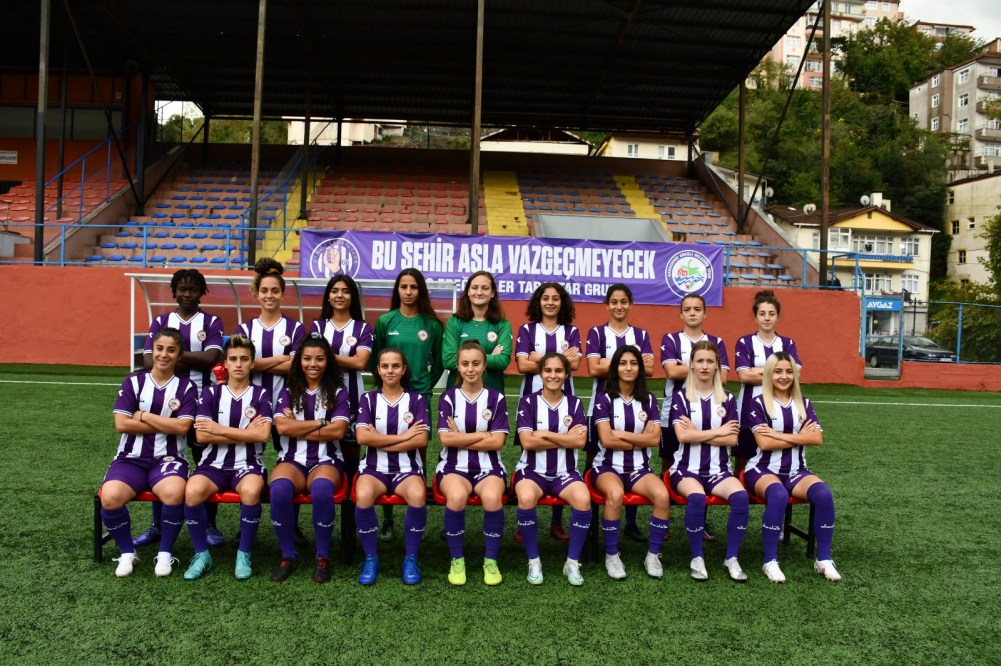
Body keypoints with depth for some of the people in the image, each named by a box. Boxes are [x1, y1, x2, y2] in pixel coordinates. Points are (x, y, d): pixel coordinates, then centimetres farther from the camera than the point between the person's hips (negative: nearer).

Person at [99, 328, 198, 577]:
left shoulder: (186, 387, 4)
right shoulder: (133, 382, 6)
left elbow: (182, 427, -9)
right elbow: (121, 424, -6)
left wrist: (142, 416, -5)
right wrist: (166, 426, -6)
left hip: (168, 459, -1)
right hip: (131, 458, 1)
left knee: (174, 494, -35)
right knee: (110, 498, -29)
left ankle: (165, 553, -8)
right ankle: (127, 552, 0)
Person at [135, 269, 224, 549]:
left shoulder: (211, 322, 4)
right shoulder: (160, 322, 9)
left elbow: (212, 357, -11)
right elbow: (149, 360, -4)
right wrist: (194, 359, -14)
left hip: (201, 400, -2)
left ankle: (210, 525, 14)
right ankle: (157, 526, 18)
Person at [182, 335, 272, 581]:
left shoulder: (261, 395, 5)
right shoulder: (210, 393, 7)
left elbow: (263, 434, -10)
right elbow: (202, 436, -5)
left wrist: (220, 429, -8)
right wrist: (245, 433, -6)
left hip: (248, 464, -1)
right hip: (215, 463, 1)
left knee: (251, 491, -35)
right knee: (192, 491, -31)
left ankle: (244, 555, -14)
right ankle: (202, 554, -9)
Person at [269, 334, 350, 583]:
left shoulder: (338, 393, 8)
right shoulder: (288, 392, 13)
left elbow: (338, 431, -7)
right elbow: (282, 427, -5)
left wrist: (297, 428, -4)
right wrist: (321, 423, -3)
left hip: (326, 460, -1)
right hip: (292, 459, 1)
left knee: (322, 488, -37)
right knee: (279, 489, -34)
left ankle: (322, 556, -17)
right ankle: (289, 555, -14)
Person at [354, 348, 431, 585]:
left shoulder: (416, 400, 5)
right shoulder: (368, 399, 7)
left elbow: (421, 440, -7)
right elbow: (362, 437, -9)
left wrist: (379, 441, -9)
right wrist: (403, 436, -10)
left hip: (407, 468, 0)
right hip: (374, 467, 1)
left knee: (418, 496, -34)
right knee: (363, 496, -34)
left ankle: (411, 558, -12)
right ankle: (371, 558, -11)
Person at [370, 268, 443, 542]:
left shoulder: (432, 324, 2)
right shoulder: (385, 321, 1)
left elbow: (438, 362, 9)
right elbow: (374, 359, 6)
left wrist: (426, 385, 3)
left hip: (420, 396, 0)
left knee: (419, 454, 6)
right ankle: (387, 519, 12)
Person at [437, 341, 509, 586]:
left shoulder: (496, 398, 6)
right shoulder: (448, 397, 6)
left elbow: (497, 442, -4)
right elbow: (445, 439, -6)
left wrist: (460, 438, -7)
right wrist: (483, 435, -6)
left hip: (488, 467, 0)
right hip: (454, 467, 0)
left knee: (492, 497, -34)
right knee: (457, 496, -35)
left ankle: (491, 560, -13)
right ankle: (456, 560, -13)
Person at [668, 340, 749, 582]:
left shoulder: (727, 399, 10)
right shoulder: (681, 397, 2)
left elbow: (732, 439, 0)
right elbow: (682, 435, -11)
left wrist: (697, 433, -8)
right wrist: (718, 431, -4)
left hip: (718, 470, 3)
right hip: (686, 468, -2)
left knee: (741, 496, -28)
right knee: (697, 497, -35)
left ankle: (731, 558, -12)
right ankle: (697, 558, -15)